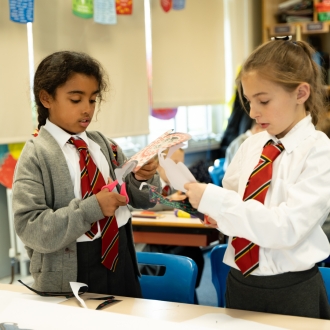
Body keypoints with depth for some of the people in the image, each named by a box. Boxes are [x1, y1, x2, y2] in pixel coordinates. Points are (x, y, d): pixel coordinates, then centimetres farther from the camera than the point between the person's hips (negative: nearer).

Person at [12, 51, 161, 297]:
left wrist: (143, 178, -11)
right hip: (70, 278, -5)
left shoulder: (105, 145, 5)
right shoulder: (36, 156, -10)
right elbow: (29, 229, -19)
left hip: (120, 259, 5)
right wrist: (92, 208, -26)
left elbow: (141, 201, 12)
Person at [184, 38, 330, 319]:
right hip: (240, 285, 5)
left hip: (291, 293, -5)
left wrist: (213, 200, -25)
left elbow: (287, 228, -24)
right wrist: (218, 212, -9)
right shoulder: (252, 145, 3)